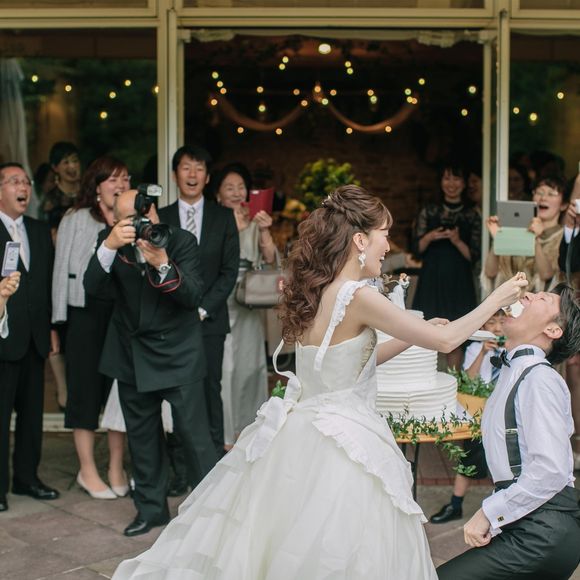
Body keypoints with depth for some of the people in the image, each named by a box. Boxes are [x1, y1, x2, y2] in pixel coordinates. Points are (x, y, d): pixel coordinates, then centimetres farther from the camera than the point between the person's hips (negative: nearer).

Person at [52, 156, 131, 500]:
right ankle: (88, 471, 13)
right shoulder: (75, 220, 1)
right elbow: (62, 269, 0)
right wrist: (60, 319, -4)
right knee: (86, 388, 3)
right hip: (86, 313, -2)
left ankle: (117, 469, 17)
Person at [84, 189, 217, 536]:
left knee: (195, 433, -7)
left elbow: (194, 296, -21)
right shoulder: (110, 241, -5)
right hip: (132, 354, 4)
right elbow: (93, 289, -17)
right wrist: (109, 247, -33)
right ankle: (152, 508, 30)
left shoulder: (182, 240, -13)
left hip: (178, 352, -4)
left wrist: (163, 265, -38)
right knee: (142, 436, 15)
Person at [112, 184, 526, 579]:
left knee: (264, 546, 16)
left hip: (299, 435, 8)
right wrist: (496, 300, -1)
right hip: (342, 446, -8)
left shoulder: (312, 292, 7)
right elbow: (444, 340, -14)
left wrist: (413, 336, 17)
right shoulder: (357, 296, -18)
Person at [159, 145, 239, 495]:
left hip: (210, 319, 0)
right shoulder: (160, 218, 8)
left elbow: (230, 270, 3)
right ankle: (180, 471, 7)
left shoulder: (223, 217, 7)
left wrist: (203, 309, -7)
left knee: (210, 394, 0)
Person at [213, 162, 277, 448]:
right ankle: (223, 435, 7)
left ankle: (246, 429, 24)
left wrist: (265, 232, -16)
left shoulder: (255, 224, 8)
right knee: (222, 369, -5)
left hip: (247, 310, 4)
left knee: (248, 367, 9)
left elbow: (270, 260, -3)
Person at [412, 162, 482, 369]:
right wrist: (430, 237, -14)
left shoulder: (472, 216, 7)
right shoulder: (429, 212, 9)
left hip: (458, 284, 0)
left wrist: (457, 241, -15)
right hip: (431, 281, 0)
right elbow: (417, 249, 6)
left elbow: (474, 256, 3)